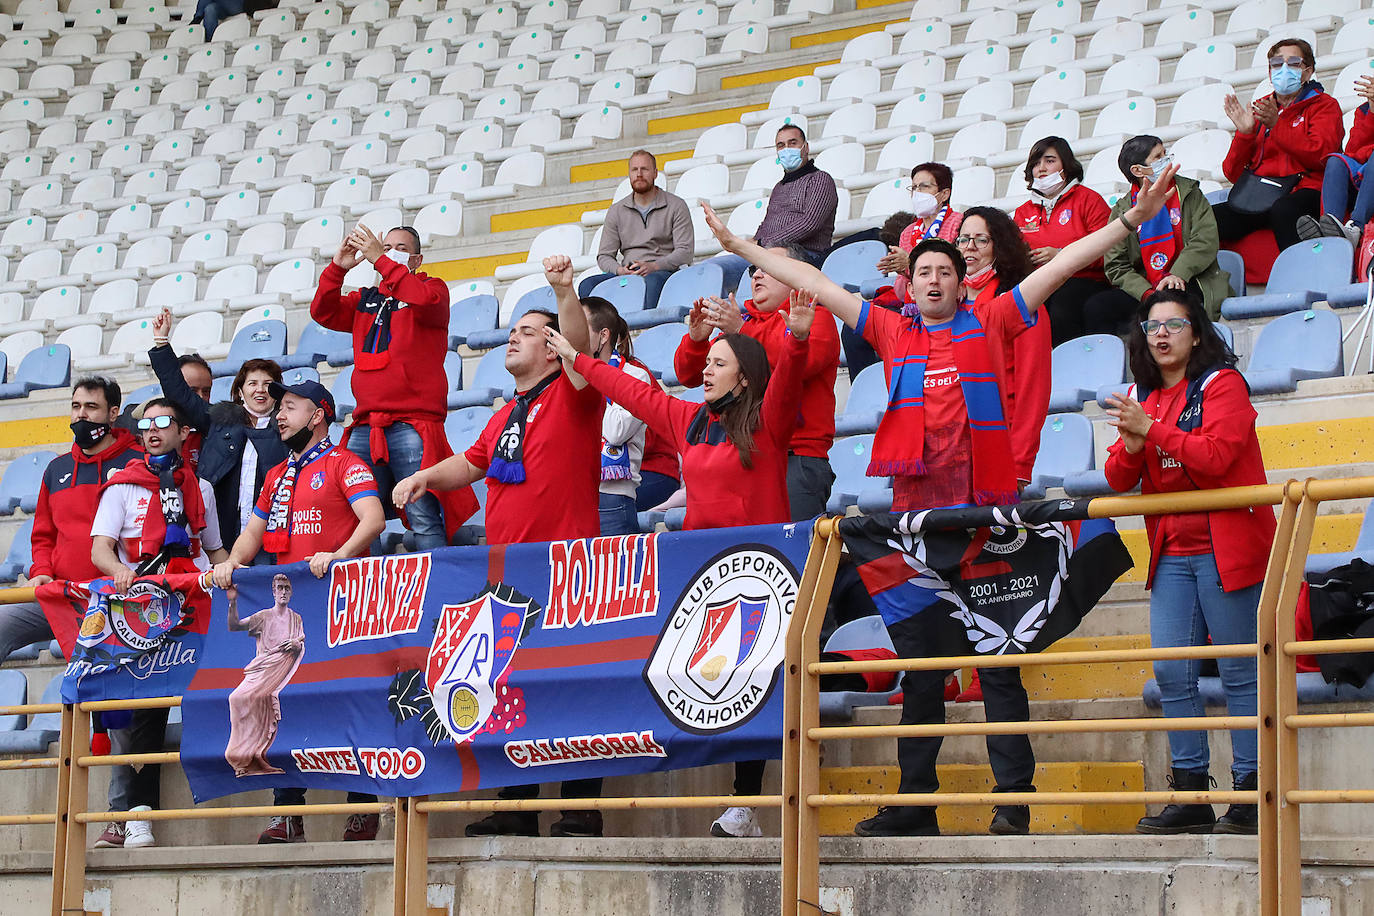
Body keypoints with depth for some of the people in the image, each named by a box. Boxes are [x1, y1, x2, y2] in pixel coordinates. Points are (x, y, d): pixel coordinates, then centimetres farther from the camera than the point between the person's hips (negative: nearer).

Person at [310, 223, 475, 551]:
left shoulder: (432, 288, 11)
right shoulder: (365, 300, 24)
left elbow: (425, 301, -13)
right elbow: (323, 312, 11)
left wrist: (381, 260, -13)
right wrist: (338, 266, -2)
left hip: (413, 427, -5)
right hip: (364, 429, 5)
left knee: (423, 518, -13)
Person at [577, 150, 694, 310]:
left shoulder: (676, 206, 7)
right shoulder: (616, 211, 17)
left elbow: (685, 252, -2)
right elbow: (604, 256, 13)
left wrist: (653, 266, -19)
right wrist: (619, 270, -11)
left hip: (663, 271, -4)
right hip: (627, 273, 4)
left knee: (653, 280, -41)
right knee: (587, 285, -24)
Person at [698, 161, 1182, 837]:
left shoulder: (990, 325, 10)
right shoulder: (892, 331, 16)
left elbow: (1061, 266, 7)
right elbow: (813, 284, 20)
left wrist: (1130, 220, 2)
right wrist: (740, 246, 23)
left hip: (984, 506, -3)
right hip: (915, 508, 3)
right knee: (920, 660, 6)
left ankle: (1013, 800, -1)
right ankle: (914, 803, 9)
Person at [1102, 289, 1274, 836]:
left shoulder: (1222, 384, -3)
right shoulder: (1141, 397, 15)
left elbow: (1216, 456, -18)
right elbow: (1119, 479, 9)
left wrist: (1152, 430, -19)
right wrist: (1130, 447, -11)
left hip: (1225, 549, -6)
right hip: (1171, 554, 6)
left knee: (1240, 673, -4)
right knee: (1172, 673, 1)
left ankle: (1251, 793, 0)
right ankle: (1191, 792, 7)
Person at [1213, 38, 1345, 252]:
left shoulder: (1324, 105, 13)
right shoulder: (1259, 110, 24)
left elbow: (1319, 154, -7)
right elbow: (1233, 174, 16)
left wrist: (1276, 126, -9)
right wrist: (1244, 133, 0)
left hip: (1304, 189, -4)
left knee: (1283, 210, -41)